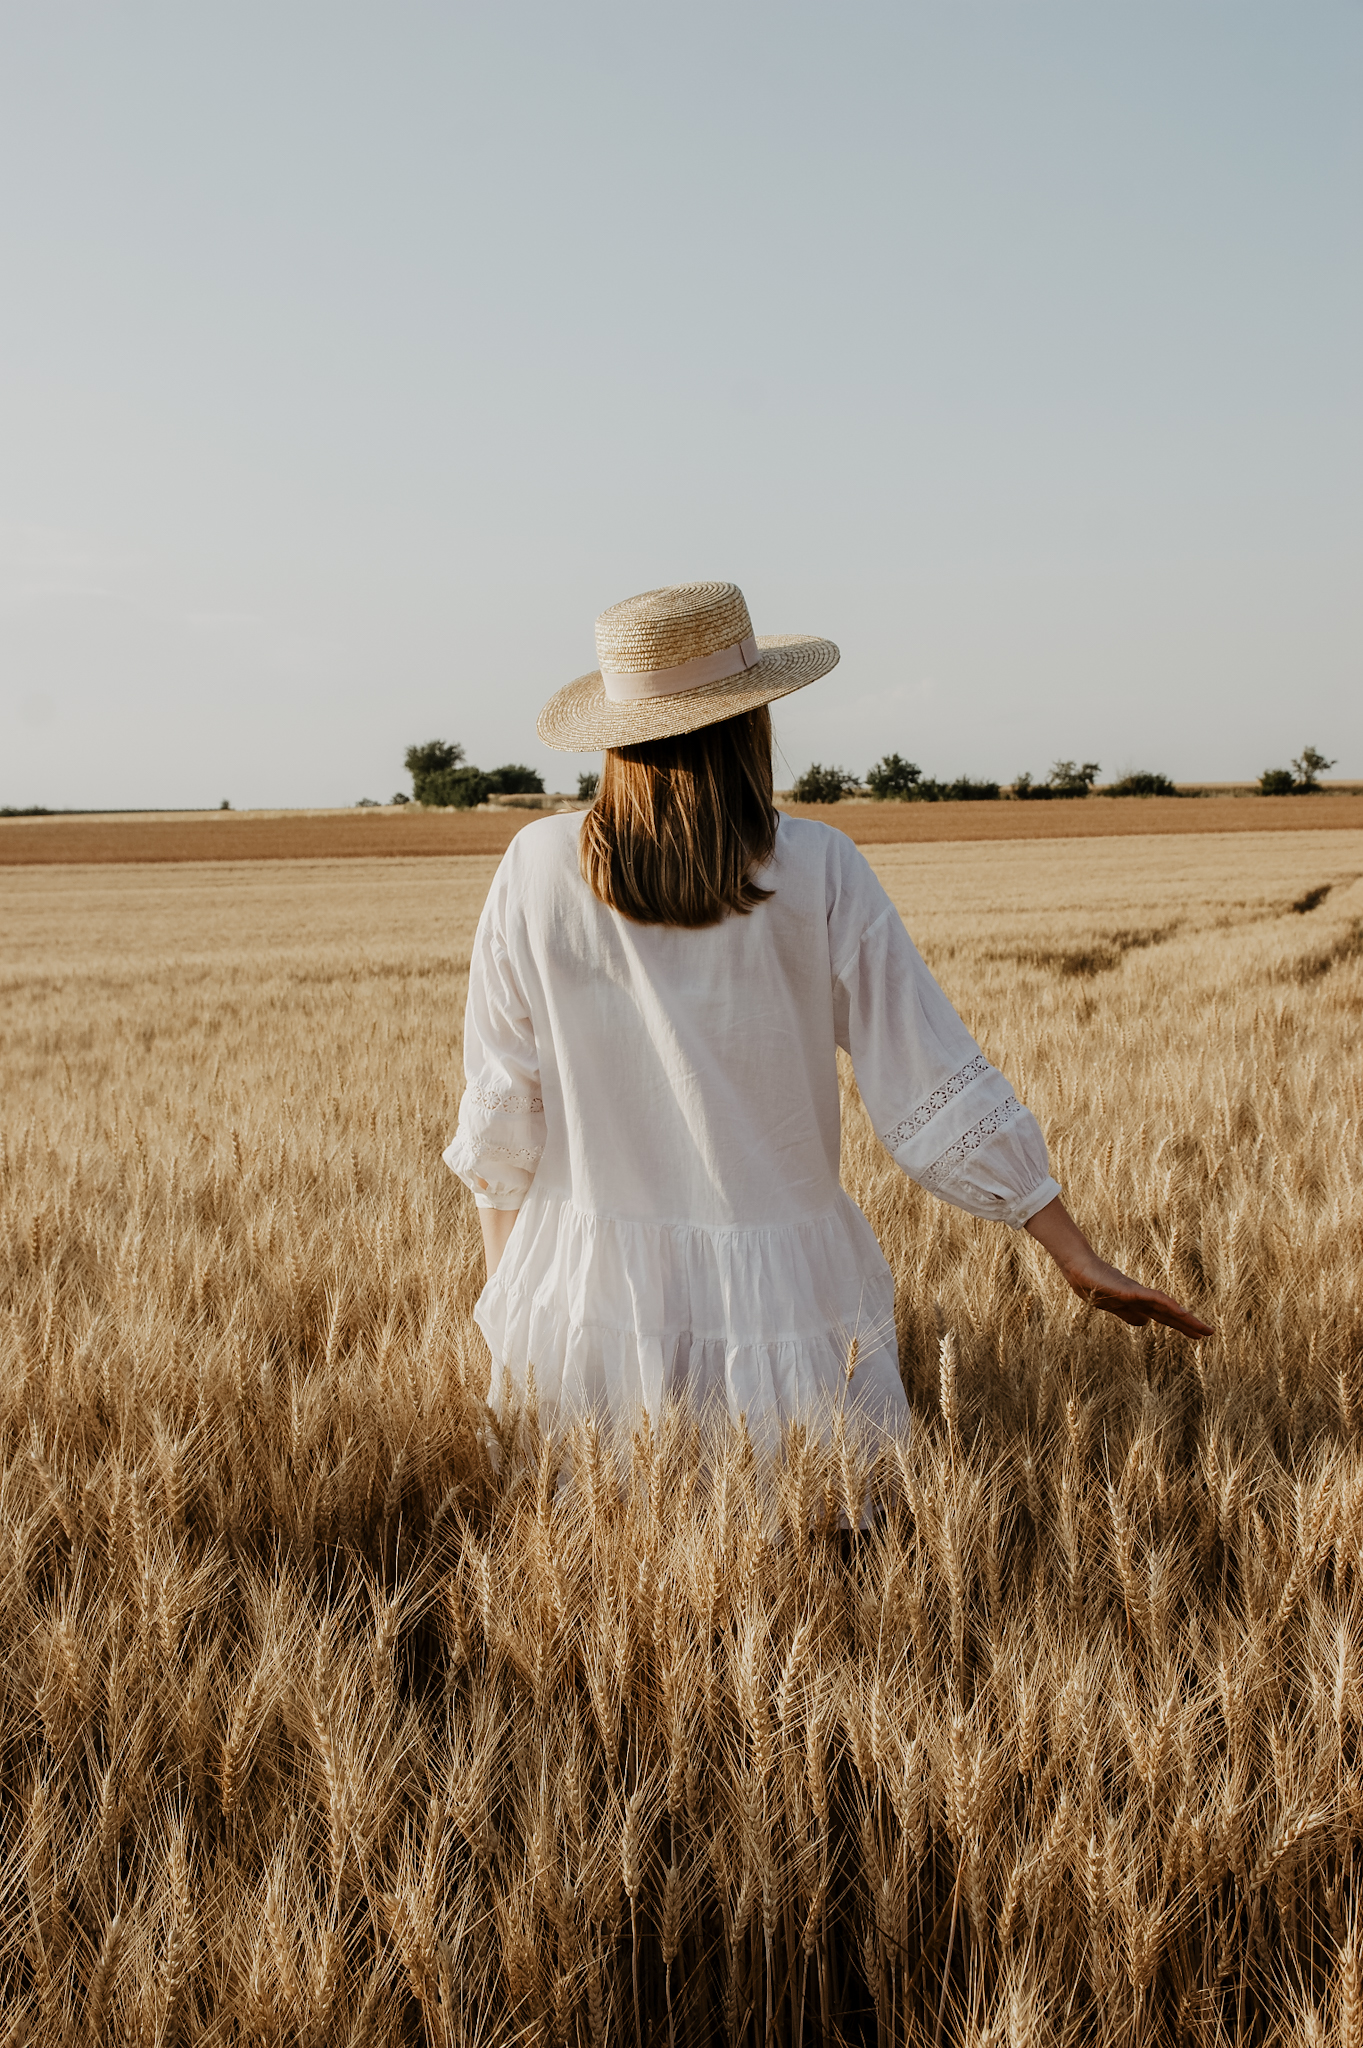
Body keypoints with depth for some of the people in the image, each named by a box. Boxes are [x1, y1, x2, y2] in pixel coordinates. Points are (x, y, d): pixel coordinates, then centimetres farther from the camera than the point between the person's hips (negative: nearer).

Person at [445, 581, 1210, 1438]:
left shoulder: (538, 868, -2)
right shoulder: (816, 870, -6)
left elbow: (501, 1111, 4)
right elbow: (936, 1086, -4)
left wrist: (507, 1307, 16)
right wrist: (1082, 1259, 3)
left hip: (588, 1301, 2)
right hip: (781, 1304, -1)